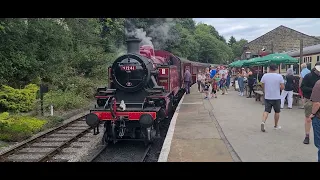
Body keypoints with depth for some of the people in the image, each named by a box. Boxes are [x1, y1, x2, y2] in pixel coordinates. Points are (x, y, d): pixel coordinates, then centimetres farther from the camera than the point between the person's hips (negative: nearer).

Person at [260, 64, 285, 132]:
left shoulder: (265, 76, -2)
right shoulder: (279, 76, -7)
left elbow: (263, 86, 4)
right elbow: (282, 87, -9)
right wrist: (278, 87, 12)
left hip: (267, 97, 1)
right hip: (276, 97, -1)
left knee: (266, 111, 3)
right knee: (277, 111, 14)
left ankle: (263, 122, -18)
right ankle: (276, 125, 24)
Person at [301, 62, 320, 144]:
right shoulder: (308, 76, -6)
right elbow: (302, 87, -9)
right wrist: (312, 89, -21)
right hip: (309, 100, -3)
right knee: (308, 119, 3)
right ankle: (307, 136, 14)